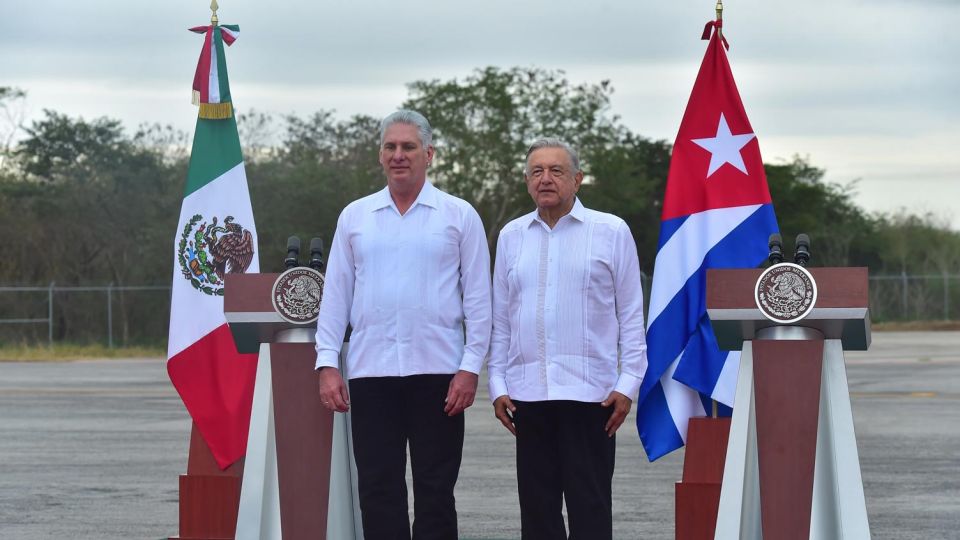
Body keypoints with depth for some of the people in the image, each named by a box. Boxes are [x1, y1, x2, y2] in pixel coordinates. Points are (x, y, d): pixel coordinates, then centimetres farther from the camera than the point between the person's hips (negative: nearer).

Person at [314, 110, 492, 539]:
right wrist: (327, 364, 2)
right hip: (370, 372, 2)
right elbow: (335, 294, 11)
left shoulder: (459, 216, 5)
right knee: (378, 491, 3)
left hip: (436, 371, -2)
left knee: (435, 492, 2)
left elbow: (478, 298, 3)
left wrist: (471, 367, -6)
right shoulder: (354, 217, 12)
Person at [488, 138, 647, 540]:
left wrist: (627, 384, -5)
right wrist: (498, 385, 9)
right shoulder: (512, 236, 13)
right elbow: (500, 319, 16)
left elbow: (631, 315, 2)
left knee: (588, 506, -3)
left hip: (589, 390, -4)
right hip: (527, 390, 4)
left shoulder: (611, 232, 3)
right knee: (537, 506, 7)